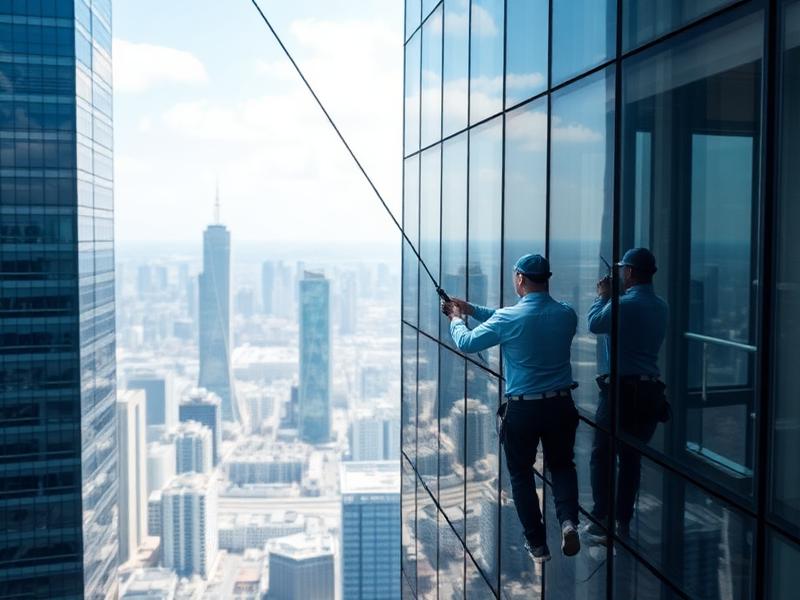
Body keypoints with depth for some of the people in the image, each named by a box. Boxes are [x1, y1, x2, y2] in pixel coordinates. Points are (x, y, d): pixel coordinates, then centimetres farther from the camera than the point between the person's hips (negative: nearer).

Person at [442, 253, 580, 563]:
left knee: (521, 473, 15)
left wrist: (456, 319, 20)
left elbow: (467, 342, -2)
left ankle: (537, 543, 21)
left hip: (522, 409, -3)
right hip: (561, 405, 4)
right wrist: (472, 310, 17)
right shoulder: (567, 314, -1)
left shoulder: (509, 318, -16)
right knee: (562, 465, 24)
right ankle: (568, 520, 0)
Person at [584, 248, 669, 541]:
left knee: (602, 456, 4)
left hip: (622, 390, -7)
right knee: (632, 457, 13)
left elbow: (595, 324, -3)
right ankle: (623, 522, 19)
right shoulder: (660, 307, 7)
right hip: (650, 391, 7)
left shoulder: (625, 304, -17)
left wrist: (603, 296, 12)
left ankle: (602, 523, 5)